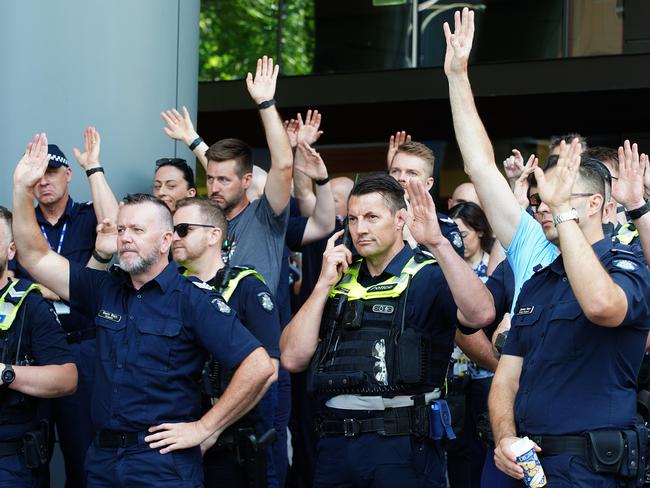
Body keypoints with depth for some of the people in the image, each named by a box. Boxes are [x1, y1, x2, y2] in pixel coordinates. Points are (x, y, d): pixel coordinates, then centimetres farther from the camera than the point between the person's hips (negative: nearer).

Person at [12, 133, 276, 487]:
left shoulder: (193, 299, -8)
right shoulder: (105, 289, 10)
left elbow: (260, 368, -15)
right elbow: (35, 256, 8)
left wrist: (203, 429, -12)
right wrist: (23, 189, -3)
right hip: (102, 459, 6)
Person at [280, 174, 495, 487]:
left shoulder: (428, 276, -2)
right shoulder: (340, 279, 13)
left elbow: (480, 314, -23)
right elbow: (293, 359, 4)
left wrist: (437, 242, -28)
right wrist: (324, 284, -1)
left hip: (403, 446, -4)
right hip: (336, 443, 5)